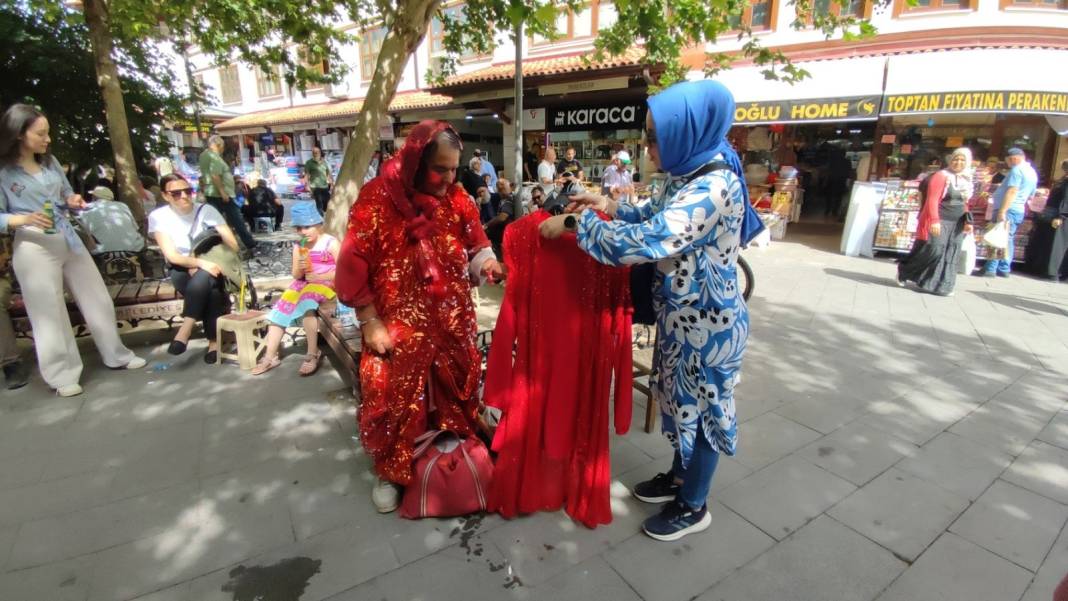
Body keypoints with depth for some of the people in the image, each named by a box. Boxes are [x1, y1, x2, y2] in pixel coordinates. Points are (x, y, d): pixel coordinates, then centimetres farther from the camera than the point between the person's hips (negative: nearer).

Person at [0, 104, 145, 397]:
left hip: (68, 238, 6)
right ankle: (63, 375, 13)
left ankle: (117, 356, 25)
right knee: (50, 313, 1)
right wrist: (25, 219, -24)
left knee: (97, 299, 11)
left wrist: (73, 200, 0)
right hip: (34, 247, -6)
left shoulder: (50, 161, 10)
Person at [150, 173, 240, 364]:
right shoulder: (158, 216, -2)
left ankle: (185, 330, -29)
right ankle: (214, 340, -29)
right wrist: (201, 262, -29)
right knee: (211, 290, -32)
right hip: (181, 269, 0)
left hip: (211, 266, 0)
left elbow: (233, 245, -9)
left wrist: (201, 267, -16)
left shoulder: (206, 210, -3)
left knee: (202, 279, -36)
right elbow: (172, 256, -11)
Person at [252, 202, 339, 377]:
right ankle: (270, 356, -9)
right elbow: (296, 276, 10)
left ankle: (313, 354, -23)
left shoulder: (331, 243, -6)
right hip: (304, 283, 6)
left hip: (326, 284, -6)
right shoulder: (298, 246, 10)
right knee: (282, 306, -15)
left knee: (305, 301, -33)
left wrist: (318, 277, -16)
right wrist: (299, 269, -13)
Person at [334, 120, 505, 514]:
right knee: (394, 400, 9)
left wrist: (485, 261, -18)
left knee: (457, 392, 17)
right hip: (398, 327, -4)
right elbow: (353, 265, -11)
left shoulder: (458, 199, 0)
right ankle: (390, 472, 34)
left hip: (453, 323, 4)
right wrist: (370, 322, -13)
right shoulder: (377, 198, -13)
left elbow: (476, 243, 6)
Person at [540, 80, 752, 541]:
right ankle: (680, 477, 46)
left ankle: (693, 507, 32)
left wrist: (573, 222, -26)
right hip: (685, 315, 9)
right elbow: (659, 218, 18)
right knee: (681, 400, 23)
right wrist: (612, 207, 4)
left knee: (701, 408, 9)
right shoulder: (695, 177, 3)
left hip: (706, 322, -9)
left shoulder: (712, 187, -27)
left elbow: (641, 241, -35)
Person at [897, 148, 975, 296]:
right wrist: (934, 220, -24)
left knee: (951, 254, 5)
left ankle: (942, 286, 11)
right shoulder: (941, 176, -8)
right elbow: (932, 200, -16)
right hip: (939, 222, -7)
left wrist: (968, 220, 9)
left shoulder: (966, 180, 14)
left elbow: (964, 203, 19)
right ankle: (904, 272, 10)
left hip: (956, 224, 7)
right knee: (933, 250, -9)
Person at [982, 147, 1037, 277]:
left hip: (1008, 210, -10)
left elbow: (1012, 191, -21)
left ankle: (990, 269, -13)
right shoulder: (1032, 172, 20)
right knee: (1007, 240, 13)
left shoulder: (1017, 170, -11)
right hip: (1019, 210, 10)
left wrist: (1002, 211, -26)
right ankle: (1004, 269, 14)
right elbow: (1030, 196, 25)